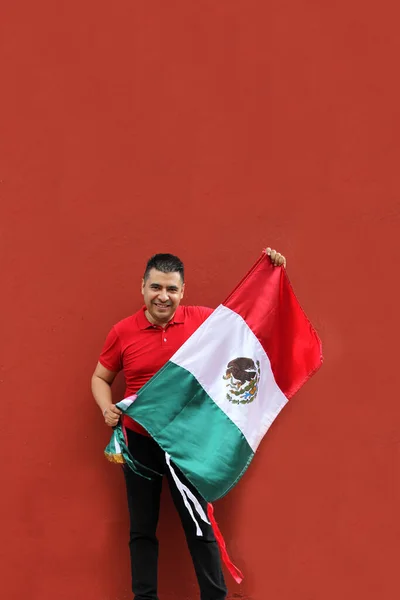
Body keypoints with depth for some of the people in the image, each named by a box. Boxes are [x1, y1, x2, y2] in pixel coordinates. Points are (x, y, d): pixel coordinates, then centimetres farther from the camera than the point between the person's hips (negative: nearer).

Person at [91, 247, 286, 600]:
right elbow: (100, 378, 9)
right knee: (142, 528, 11)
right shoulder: (122, 332, -6)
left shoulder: (203, 319, -6)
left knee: (199, 526, 5)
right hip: (139, 441, 1)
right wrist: (108, 409, -10)